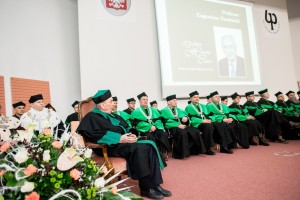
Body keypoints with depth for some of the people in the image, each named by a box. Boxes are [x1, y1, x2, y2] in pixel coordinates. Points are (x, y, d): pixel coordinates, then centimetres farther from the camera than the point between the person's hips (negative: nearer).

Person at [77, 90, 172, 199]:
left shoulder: (112, 115, 22)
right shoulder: (92, 117, -4)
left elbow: (126, 127, 21)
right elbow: (97, 135, -20)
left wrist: (131, 134, -3)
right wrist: (119, 139, -26)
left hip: (124, 142, 8)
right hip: (110, 146, -8)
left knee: (150, 145, -14)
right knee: (138, 148, -31)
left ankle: (155, 184, -15)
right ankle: (145, 188, -20)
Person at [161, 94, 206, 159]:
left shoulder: (178, 109, 26)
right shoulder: (164, 110, 4)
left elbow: (185, 115, 13)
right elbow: (167, 122, -11)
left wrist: (185, 118, -13)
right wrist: (178, 125, -20)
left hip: (181, 126, 7)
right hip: (172, 128, -7)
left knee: (195, 131, -16)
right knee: (182, 133, -37)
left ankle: (193, 150, -6)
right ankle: (180, 153, -28)